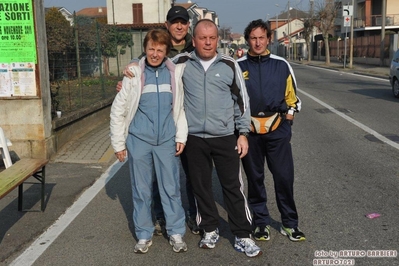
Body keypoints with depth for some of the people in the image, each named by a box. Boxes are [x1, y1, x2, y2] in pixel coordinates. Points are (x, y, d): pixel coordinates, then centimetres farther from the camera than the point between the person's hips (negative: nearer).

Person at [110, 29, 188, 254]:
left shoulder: (177, 72, 0)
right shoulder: (134, 73, -3)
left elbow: (182, 105, 6)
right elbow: (118, 110, 2)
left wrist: (181, 136, 2)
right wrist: (118, 143, 2)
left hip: (167, 140, 1)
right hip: (139, 140, 0)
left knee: (171, 188, 8)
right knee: (141, 190, 9)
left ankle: (176, 233, 22)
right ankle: (144, 235, 24)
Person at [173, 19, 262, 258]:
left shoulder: (230, 65, 0)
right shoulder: (182, 63, 1)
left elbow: (241, 100, 4)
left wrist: (243, 133, 2)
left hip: (225, 138, -1)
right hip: (195, 138, 1)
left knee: (233, 186, 4)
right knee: (201, 186, 11)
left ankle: (243, 236, 15)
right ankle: (210, 230, 29)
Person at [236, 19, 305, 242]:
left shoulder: (281, 65, 4)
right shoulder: (238, 66, 1)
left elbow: (292, 96, 13)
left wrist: (289, 115, 1)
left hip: (278, 130, 0)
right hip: (249, 130, 0)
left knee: (285, 177, 0)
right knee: (255, 178, 9)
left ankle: (290, 223, 15)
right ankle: (261, 221, 23)